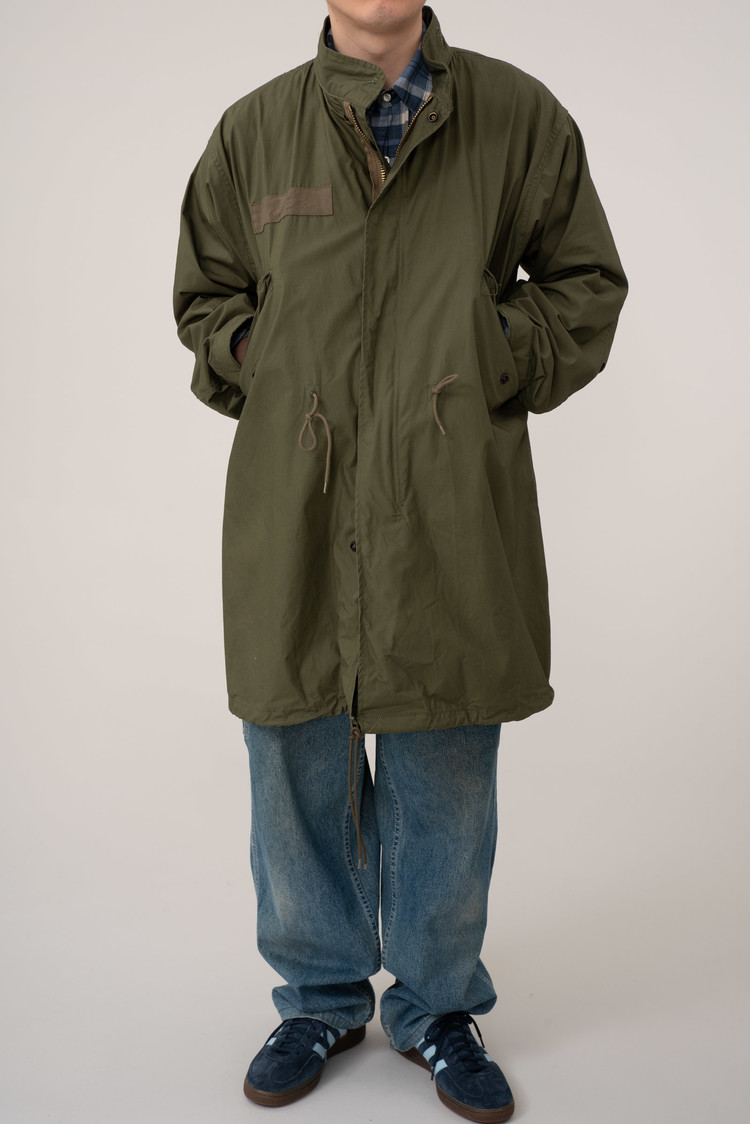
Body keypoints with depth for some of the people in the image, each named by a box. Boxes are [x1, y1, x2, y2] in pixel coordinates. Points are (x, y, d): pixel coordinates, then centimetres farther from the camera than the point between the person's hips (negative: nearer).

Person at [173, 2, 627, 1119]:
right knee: (297, 767, 10)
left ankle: (439, 1006, 31)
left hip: (453, 519, -1)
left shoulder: (521, 119, 6)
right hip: (294, 515, 2)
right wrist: (262, 370, 2)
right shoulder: (253, 131, 9)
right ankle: (321, 996, 33)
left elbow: (588, 283, 13)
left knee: (448, 779, 8)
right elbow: (204, 297, 20)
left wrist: (497, 367, -3)